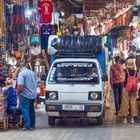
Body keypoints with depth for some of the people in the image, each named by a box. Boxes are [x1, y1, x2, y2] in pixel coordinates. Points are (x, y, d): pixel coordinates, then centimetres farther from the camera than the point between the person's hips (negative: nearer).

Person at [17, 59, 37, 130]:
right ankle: (32, 125, 24)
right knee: (31, 110, 17)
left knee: (25, 110, -1)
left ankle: (27, 126, -3)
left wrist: (17, 92, -9)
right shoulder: (32, 72, 8)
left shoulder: (21, 73, -14)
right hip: (33, 94, 7)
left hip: (25, 95, -7)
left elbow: (20, 85, -24)